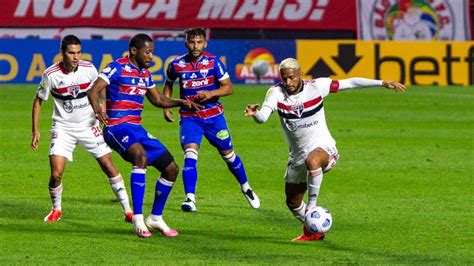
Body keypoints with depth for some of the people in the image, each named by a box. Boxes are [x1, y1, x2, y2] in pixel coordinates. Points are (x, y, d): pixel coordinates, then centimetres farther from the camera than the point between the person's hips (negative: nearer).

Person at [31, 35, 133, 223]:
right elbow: (38, 101, -1)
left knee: (109, 167, -3)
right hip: (63, 128, -1)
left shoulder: (89, 69, -9)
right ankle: (56, 211, 14)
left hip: (89, 126, 1)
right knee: (56, 174, -13)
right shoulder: (51, 75, -13)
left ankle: (128, 211, 6)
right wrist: (35, 131, -5)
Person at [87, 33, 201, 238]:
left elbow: (158, 100, 29)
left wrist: (181, 103, 14)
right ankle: (138, 220, -36)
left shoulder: (145, 73, 15)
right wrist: (97, 109, -40)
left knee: (171, 169, 8)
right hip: (117, 127, -9)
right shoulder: (118, 68, -9)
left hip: (137, 128, 9)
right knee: (141, 155, -37)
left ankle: (156, 218, 24)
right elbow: (93, 90, -20)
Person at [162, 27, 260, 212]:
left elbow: (228, 87, -7)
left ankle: (245, 188, 36)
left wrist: (211, 93, -25)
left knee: (228, 154, 12)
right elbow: (168, 84, 17)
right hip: (189, 117, 0)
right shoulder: (176, 65, -3)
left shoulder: (213, 62, -8)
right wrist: (166, 106, 4)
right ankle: (190, 199, -24)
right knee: (190, 155, -21)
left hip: (213, 115, 0)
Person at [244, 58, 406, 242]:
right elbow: (262, 117, -27)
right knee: (292, 203, 16)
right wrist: (255, 114, -51)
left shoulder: (316, 86, -11)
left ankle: (312, 206, -27)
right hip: (297, 156, 5)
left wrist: (382, 83, -9)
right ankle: (312, 232, 43)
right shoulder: (276, 92, -10)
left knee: (312, 160, -42)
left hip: (324, 148, -5)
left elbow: (350, 83, -5)